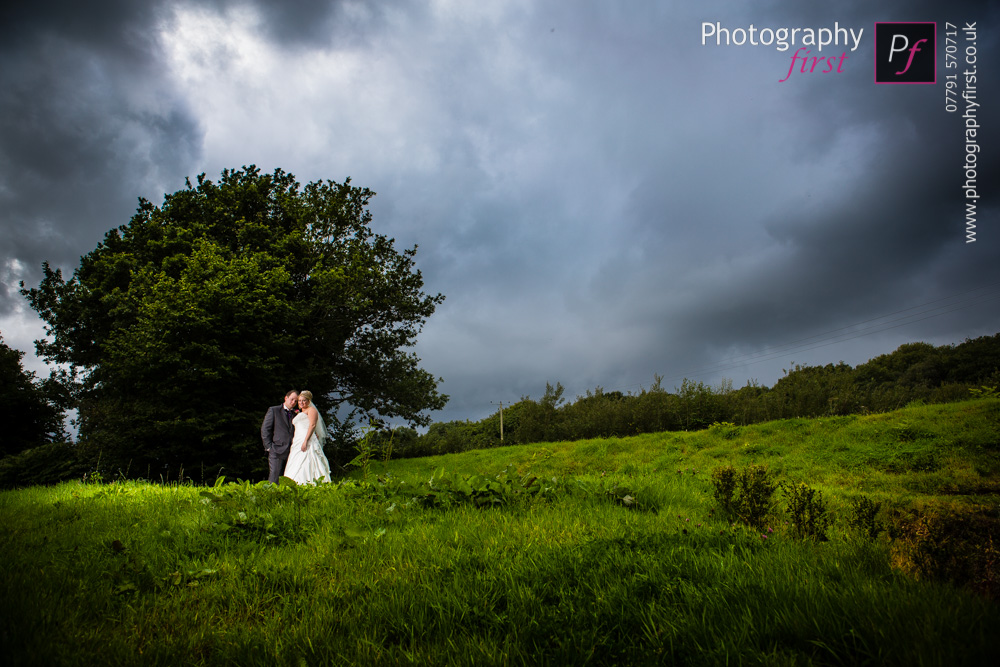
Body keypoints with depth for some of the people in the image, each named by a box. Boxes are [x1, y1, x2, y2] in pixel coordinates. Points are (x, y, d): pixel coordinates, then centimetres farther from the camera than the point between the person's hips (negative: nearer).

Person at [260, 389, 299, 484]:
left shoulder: (296, 414, 19)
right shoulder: (274, 410, 9)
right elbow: (265, 429, 4)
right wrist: (269, 447, -3)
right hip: (277, 450, -3)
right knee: (274, 479, -8)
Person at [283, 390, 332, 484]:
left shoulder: (311, 410, 4)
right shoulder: (299, 413, 30)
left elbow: (312, 425, -10)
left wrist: (305, 441, -20)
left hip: (308, 441, -8)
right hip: (297, 441, 8)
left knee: (305, 465, -19)